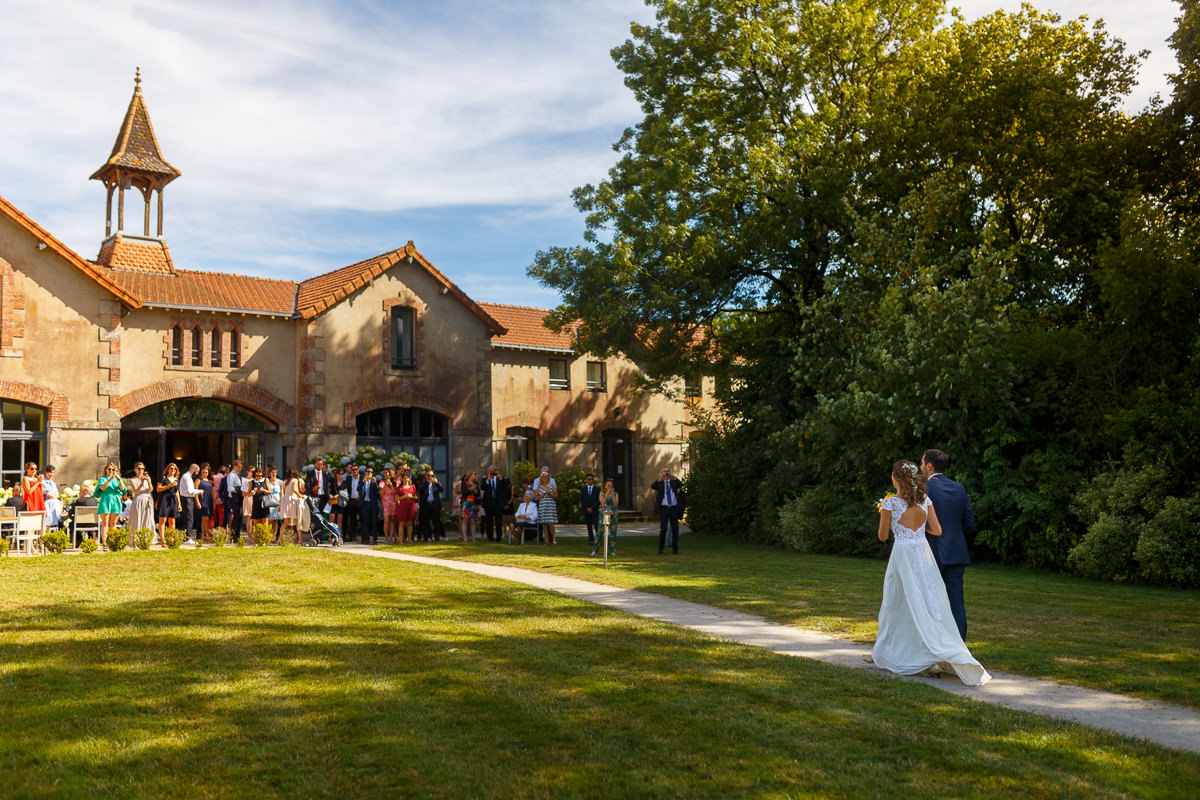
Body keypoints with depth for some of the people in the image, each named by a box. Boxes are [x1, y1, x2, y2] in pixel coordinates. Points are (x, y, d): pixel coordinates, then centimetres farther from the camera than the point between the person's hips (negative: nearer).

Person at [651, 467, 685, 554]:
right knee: (663, 529, -9)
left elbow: (681, 485, -9)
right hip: (663, 508, -2)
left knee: (675, 530, 1)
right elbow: (652, 486, -14)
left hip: (673, 509, 2)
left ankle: (675, 549, 9)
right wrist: (660, 479, -24)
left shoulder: (673, 482, 11)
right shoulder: (660, 483, 7)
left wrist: (674, 478, -19)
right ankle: (660, 549, 3)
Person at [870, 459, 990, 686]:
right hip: (923, 553, 4)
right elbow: (937, 530, 3)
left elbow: (883, 536, -2)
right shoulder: (925, 500, 3)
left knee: (897, 605, 5)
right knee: (929, 604, 7)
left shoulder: (889, 503, -9)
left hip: (903, 555, -4)